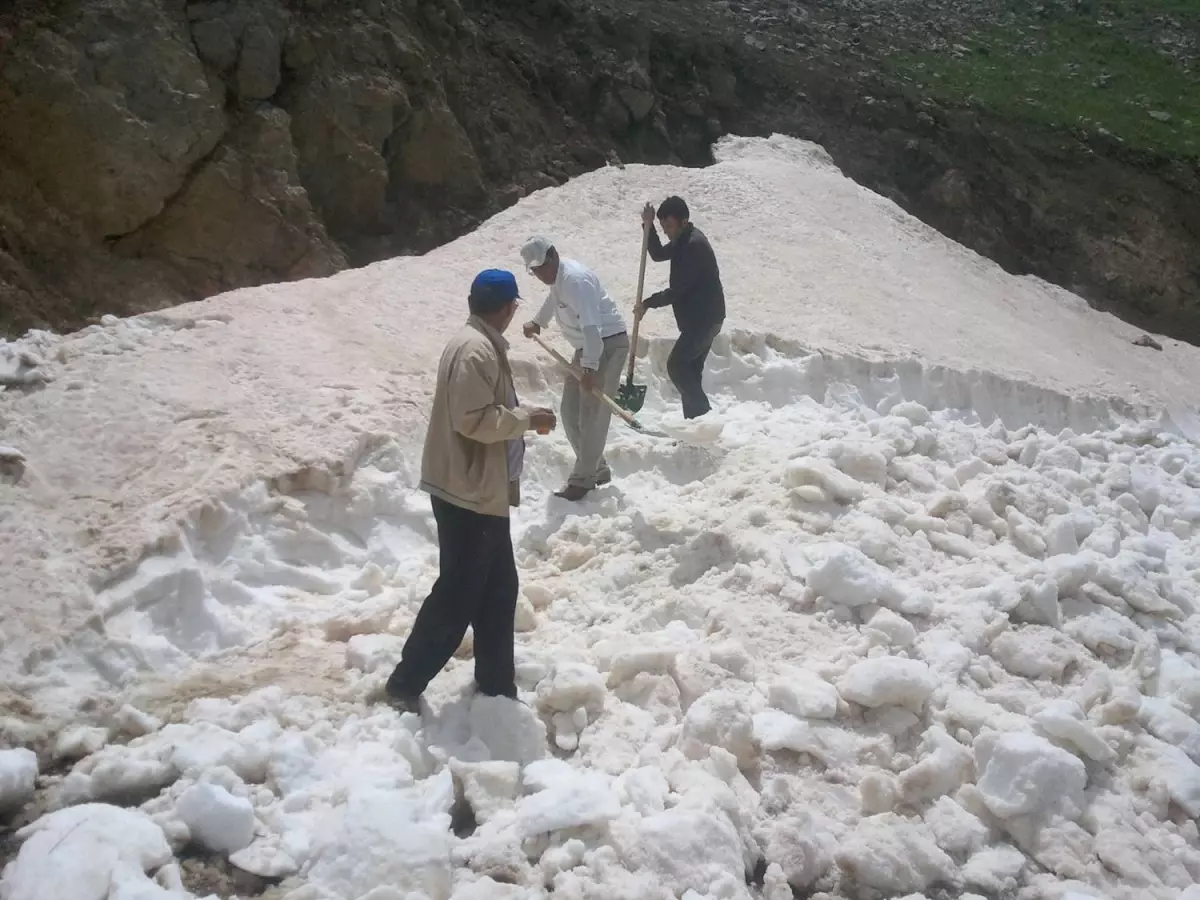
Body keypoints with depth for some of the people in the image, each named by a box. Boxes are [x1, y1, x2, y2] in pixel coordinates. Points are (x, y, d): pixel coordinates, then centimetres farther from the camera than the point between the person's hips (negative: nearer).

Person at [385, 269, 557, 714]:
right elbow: (474, 419, -25)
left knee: (498, 590, 16)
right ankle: (405, 683, 11)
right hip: (469, 494, -11)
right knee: (457, 596, -1)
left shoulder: (482, 345, 13)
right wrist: (528, 418, -15)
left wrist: (521, 416, 10)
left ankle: (497, 685, 26)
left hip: (483, 492, 11)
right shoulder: (477, 349, -19)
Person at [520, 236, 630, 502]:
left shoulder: (575, 279, -23)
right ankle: (596, 469, 21)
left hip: (607, 344, -10)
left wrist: (589, 366, -41)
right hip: (588, 346, 10)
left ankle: (583, 479, -4)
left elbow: (591, 325, -33)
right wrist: (537, 322, 48)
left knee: (592, 414, -11)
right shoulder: (557, 275, 8)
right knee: (572, 411, 10)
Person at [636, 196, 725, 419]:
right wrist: (648, 227, 7)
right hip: (702, 318, 10)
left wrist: (648, 303, -11)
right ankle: (696, 418, 15)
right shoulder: (684, 240, 12)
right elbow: (658, 254, 22)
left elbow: (678, 289, -21)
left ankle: (703, 414, -7)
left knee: (676, 365, -10)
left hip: (703, 319, -10)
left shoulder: (694, 245, -20)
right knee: (690, 369, 11)